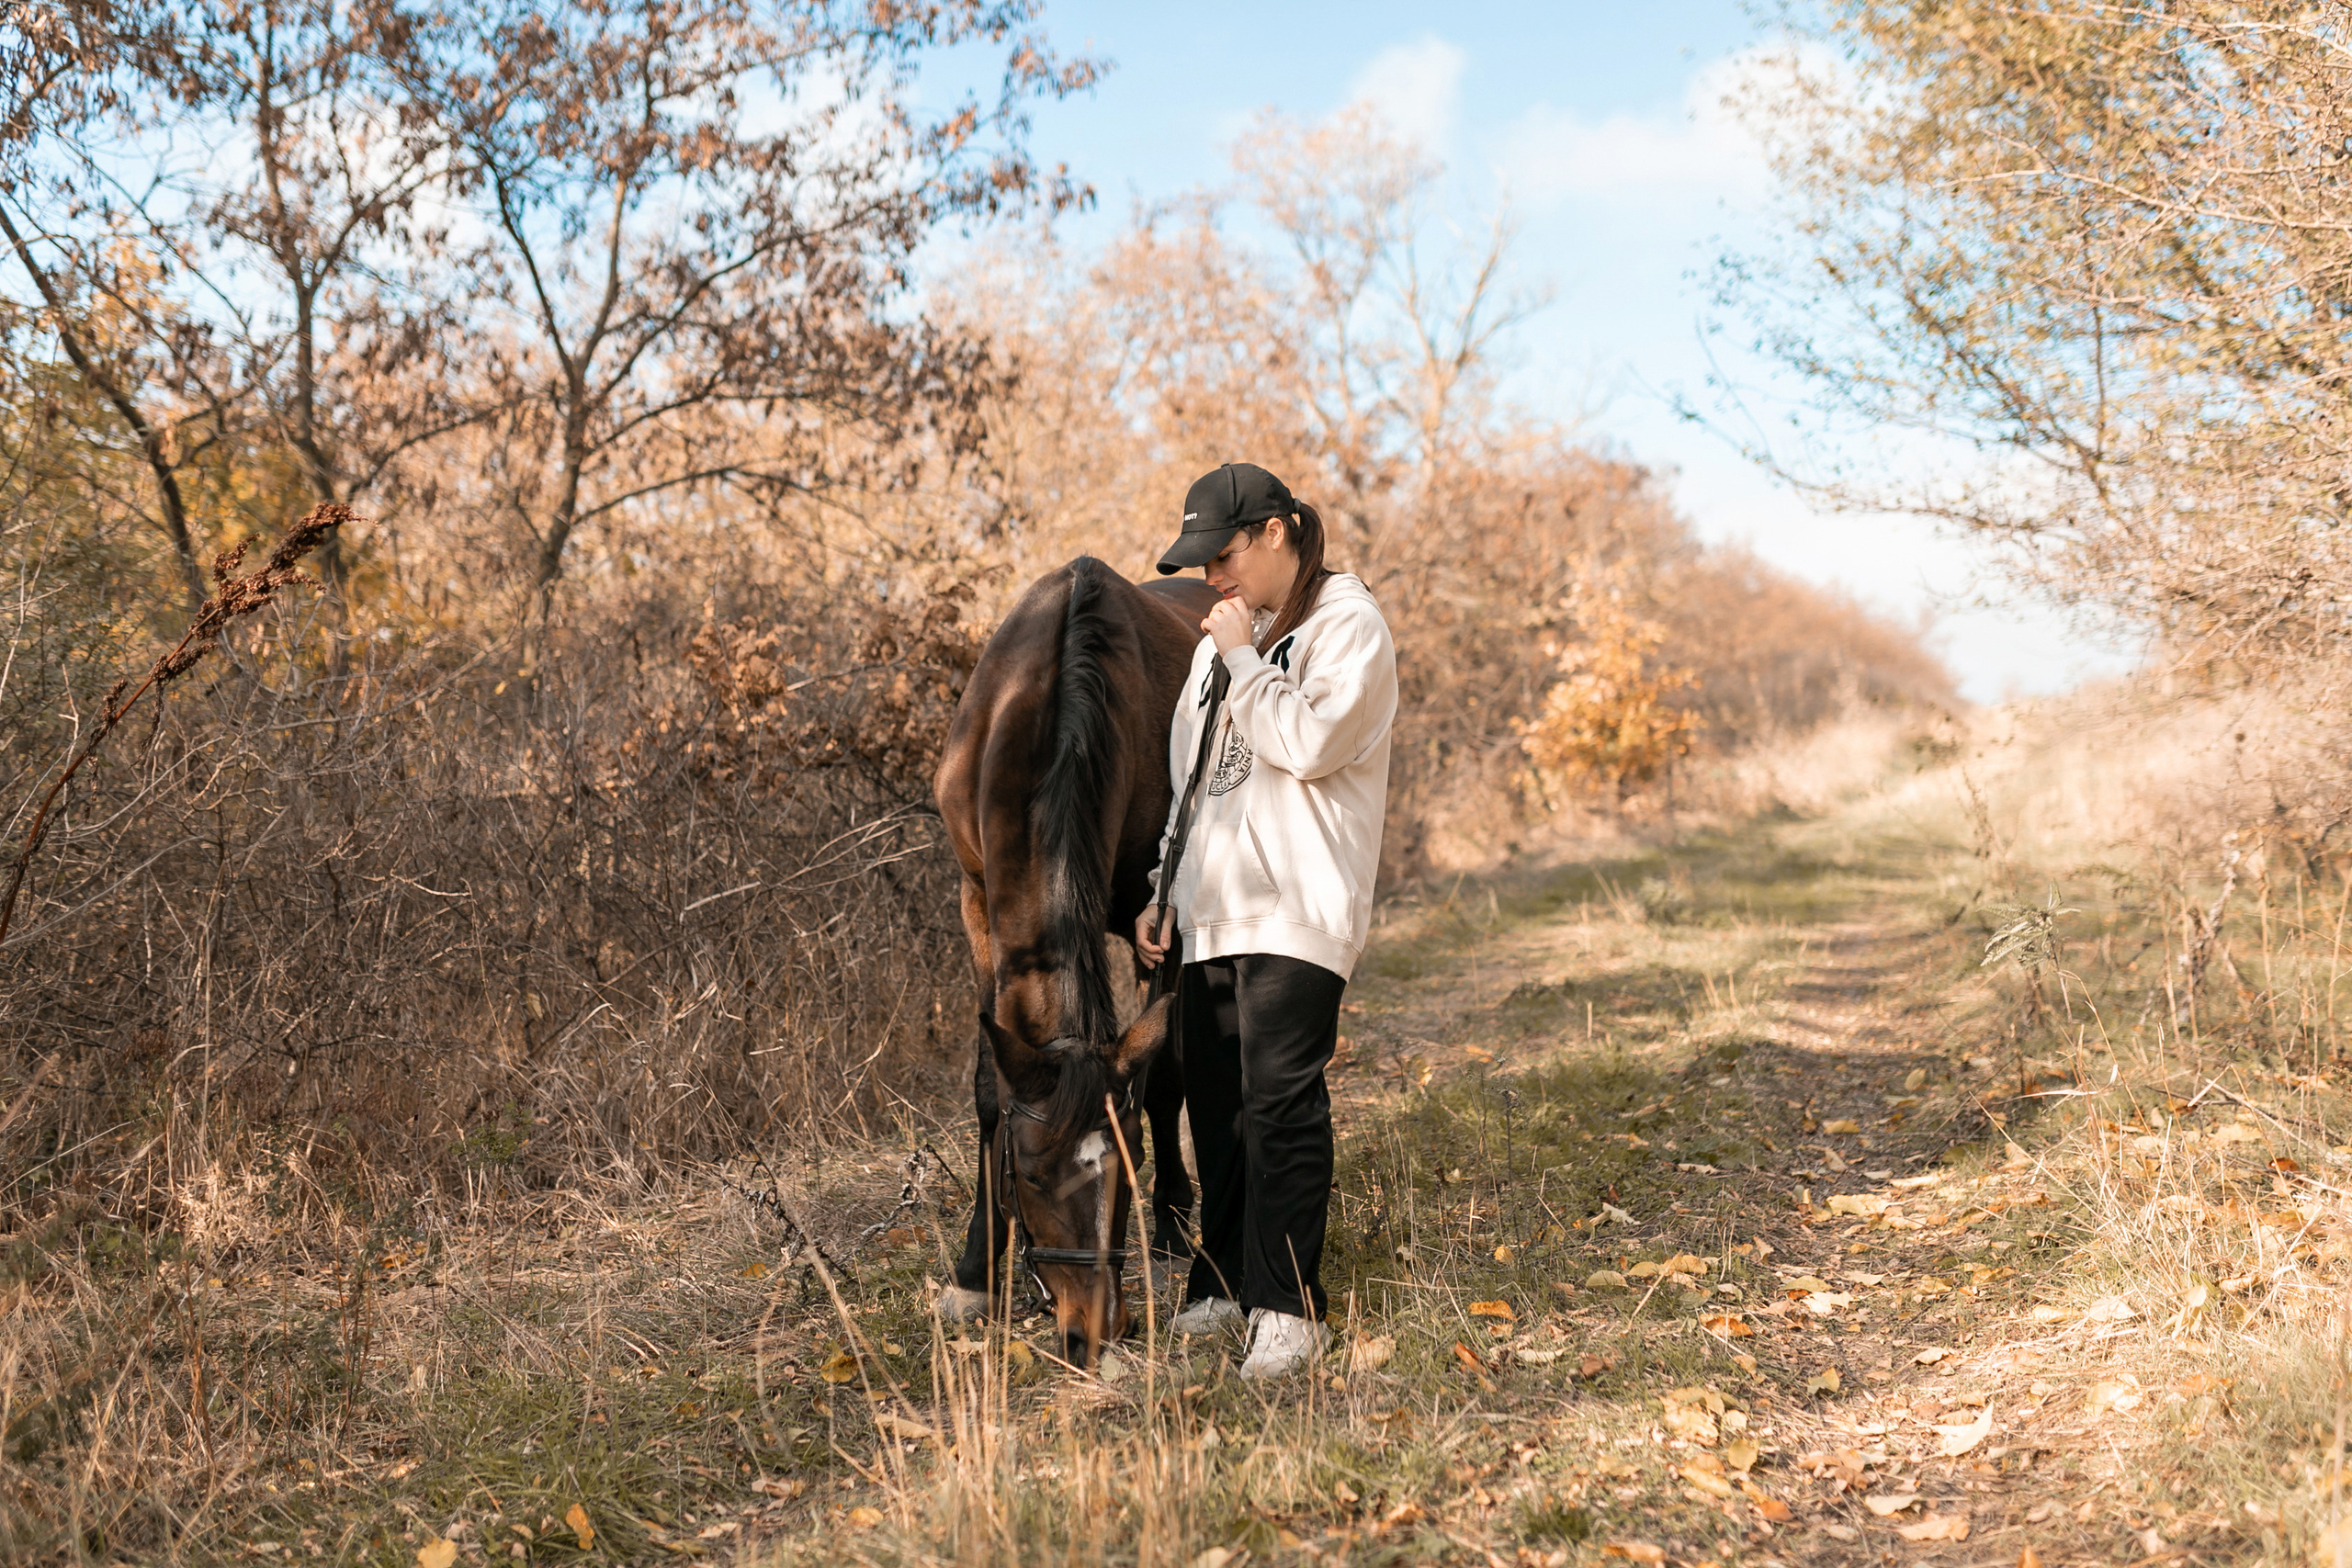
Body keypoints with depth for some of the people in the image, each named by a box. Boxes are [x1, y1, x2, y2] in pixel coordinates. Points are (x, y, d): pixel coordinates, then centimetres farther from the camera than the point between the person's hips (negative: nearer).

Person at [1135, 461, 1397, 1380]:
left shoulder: (1347, 625, -3)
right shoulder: (1226, 634, 20)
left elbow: (1310, 743, -18)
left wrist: (1242, 661, -9)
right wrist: (1166, 890, 21)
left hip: (1296, 908, -7)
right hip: (1215, 911, 7)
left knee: (1279, 1096, -12)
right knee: (1216, 1101, 7)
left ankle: (1288, 1307, -6)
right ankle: (1223, 1287, 17)